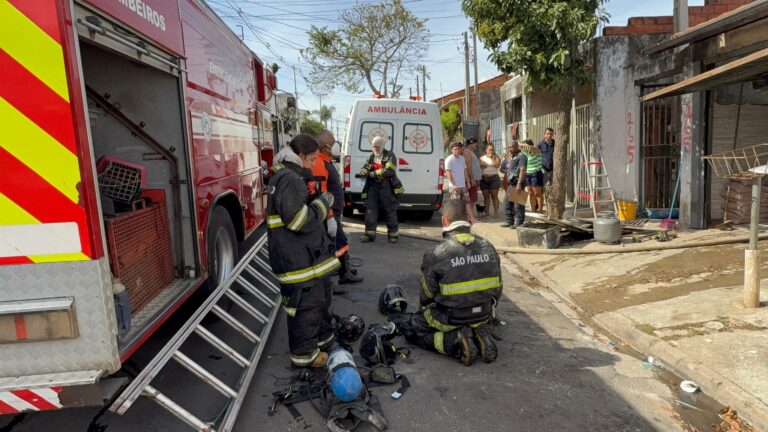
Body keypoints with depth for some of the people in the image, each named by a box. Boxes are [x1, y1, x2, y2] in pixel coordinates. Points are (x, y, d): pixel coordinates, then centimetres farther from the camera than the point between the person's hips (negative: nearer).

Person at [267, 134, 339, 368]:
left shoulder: (292, 178, 16)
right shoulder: (289, 180, -19)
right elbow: (299, 219, -26)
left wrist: (317, 200, 10)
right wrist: (323, 203, -14)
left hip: (308, 254, 11)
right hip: (298, 259, -11)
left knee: (322, 294, 24)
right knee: (306, 304, 1)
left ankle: (323, 338, 41)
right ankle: (304, 354, 16)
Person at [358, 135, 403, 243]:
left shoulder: (390, 156, -5)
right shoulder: (372, 157, 16)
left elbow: (390, 171, -18)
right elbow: (366, 168, 8)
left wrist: (373, 173, -19)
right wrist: (363, 172, -18)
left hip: (387, 187, -5)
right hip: (373, 187, 5)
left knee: (390, 211, 3)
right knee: (370, 210, 1)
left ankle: (393, 234, 14)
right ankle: (370, 233, 7)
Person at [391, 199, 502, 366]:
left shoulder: (436, 253, -19)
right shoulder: (488, 247, -3)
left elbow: (427, 295, -8)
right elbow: (497, 287, 7)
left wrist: (427, 311, 15)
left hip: (450, 319, -5)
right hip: (483, 316, 6)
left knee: (407, 324, 14)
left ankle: (454, 342, -6)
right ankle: (479, 334, 3)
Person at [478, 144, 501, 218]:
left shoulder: (496, 157, 3)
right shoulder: (482, 158, 11)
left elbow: (497, 165, -14)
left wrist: (491, 157, -11)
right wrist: (481, 166, -6)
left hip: (494, 178, -3)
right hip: (484, 179, 3)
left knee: (494, 196, -3)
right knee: (486, 196, 6)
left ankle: (496, 212, -2)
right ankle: (486, 211, 14)